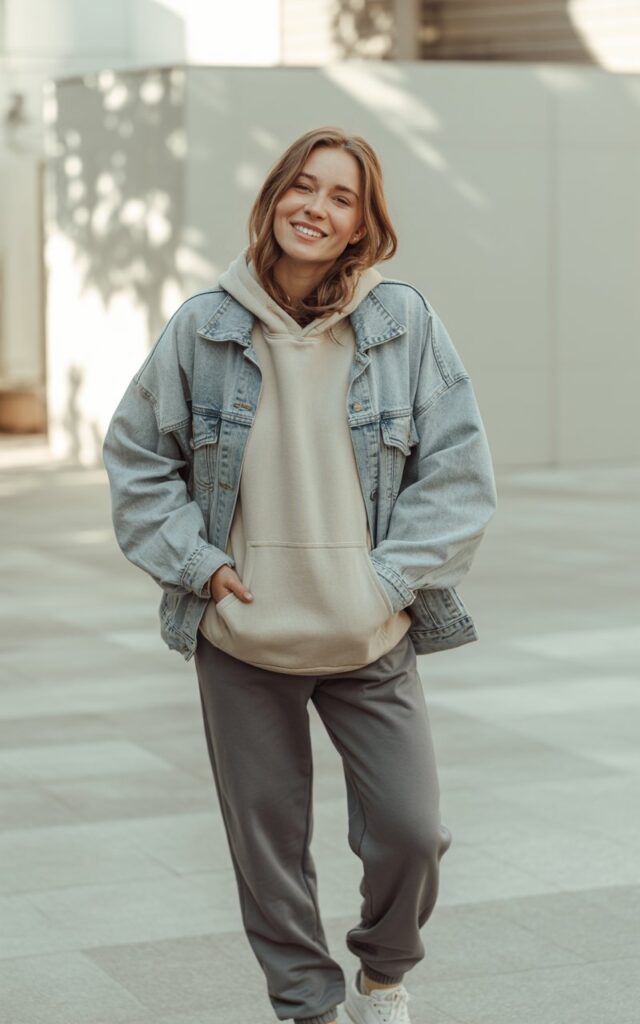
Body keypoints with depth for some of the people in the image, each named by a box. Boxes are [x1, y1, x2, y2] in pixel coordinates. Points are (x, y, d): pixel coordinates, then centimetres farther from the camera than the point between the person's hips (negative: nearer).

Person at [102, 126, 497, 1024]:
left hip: (371, 638, -1)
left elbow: (458, 469, -1)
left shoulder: (405, 323, -5)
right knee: (266, 838, 8)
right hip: (241, 638, 1)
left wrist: (390, 579, -8)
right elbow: (136, 455, 8)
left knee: (411, 829, -3)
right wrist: (200, 563, -2)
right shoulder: (204, 326, -3)